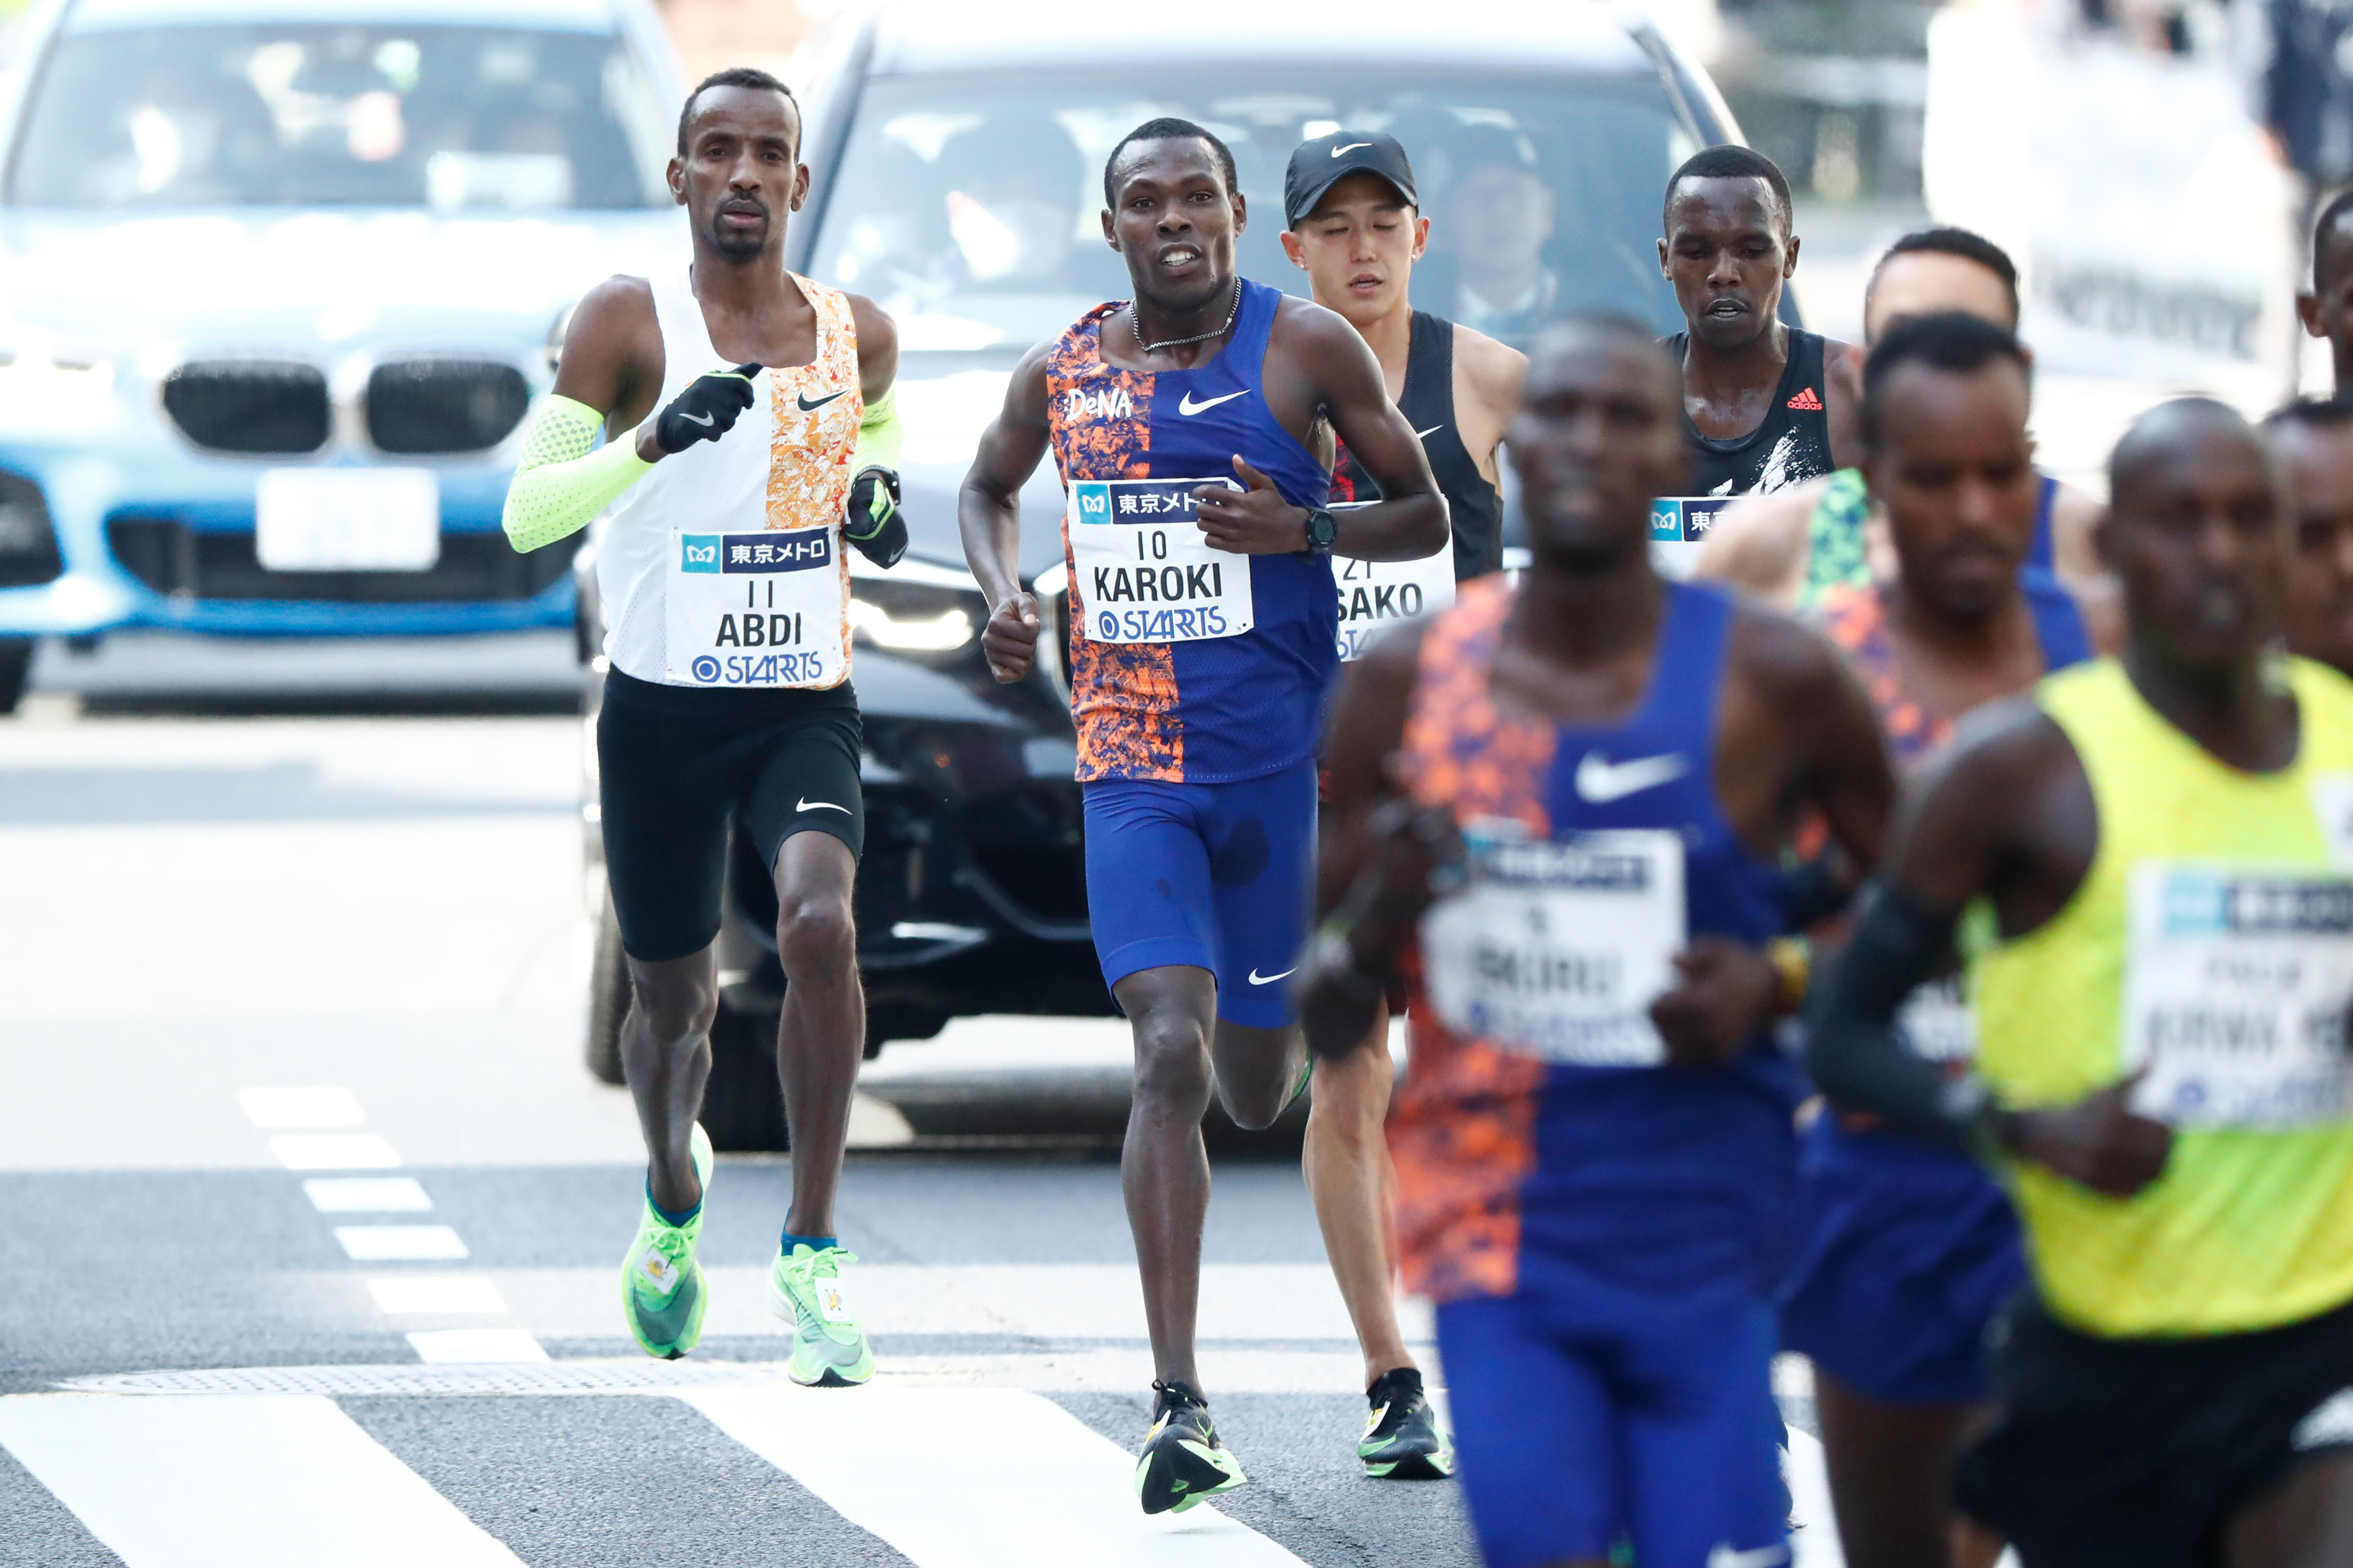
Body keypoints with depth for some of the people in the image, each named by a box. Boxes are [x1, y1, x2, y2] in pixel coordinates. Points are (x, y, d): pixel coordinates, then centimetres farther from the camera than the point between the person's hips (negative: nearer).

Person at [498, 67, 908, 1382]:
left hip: (807, 707, 1)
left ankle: (814, 1248, -17)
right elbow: (527, 511, -11)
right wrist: (651, 441, -28)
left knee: (819, 924, -26)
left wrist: (875, 488, 6)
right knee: (672, 993, 12)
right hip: (662, 710, -1)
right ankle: (674, 1200, 46)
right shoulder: (630, 323, -6)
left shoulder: (857, 335, 5)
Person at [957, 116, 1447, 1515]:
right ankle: (1179, 1402, -19)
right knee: (1171, 1054, -17)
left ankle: (1278, 1022, 55)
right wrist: (1006, 598, 3)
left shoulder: (1307, 348, -4)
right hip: (1131, 767, 0)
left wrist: (1303, 528, -16)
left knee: (1259, 1090, 12)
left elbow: (1428, 518, 2)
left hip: (1281, 758, 0)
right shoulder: (1061, 372, 3)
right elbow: (989, 489, 24)